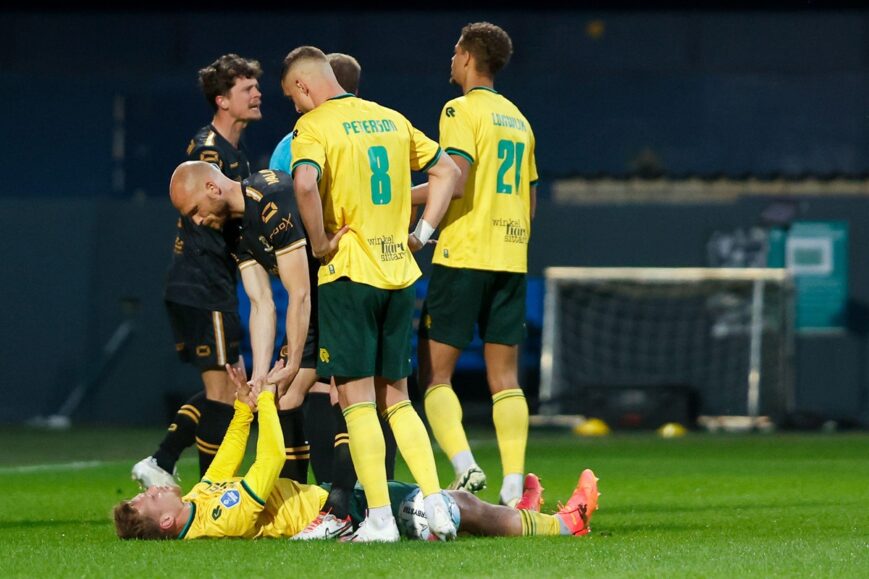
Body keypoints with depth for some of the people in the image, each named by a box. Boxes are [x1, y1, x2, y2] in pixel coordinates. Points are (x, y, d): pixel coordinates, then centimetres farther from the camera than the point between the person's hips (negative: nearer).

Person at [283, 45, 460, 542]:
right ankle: (437, 505, 4)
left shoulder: (314, 125, -8)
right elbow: (447, 170, 19)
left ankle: (379, 520, -5)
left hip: (349, 273, -6)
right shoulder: (390, 119, 13)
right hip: (400, 273, 6)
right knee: (396, 398, 14)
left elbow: (306, 183, -27)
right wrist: (422, 232, 16)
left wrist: (320, 242, -14)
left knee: (357, 398, -2)